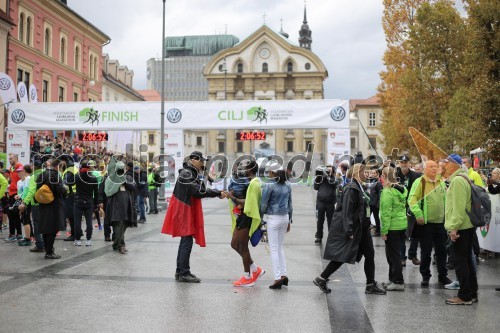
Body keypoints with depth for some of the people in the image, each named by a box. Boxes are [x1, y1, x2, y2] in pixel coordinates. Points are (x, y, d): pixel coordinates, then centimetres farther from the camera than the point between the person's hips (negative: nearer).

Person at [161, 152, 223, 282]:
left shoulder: (192, 173, 17)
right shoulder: (186, 174, -16)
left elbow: (201, 190, 10)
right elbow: (198, 192, -22)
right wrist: (217, 193, -19)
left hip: (189, 212, 11)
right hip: (184, 212, -11)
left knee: (185, 241, 14)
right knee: (187, 242, -8)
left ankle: (180, 271, 21)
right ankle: (184, 273, -4)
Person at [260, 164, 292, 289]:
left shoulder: (269, 186, -12)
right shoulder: (287, 185, 6)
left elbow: (263, 205, -10)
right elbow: (290, 204, 12)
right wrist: (289, 221, 19)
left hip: (273, 218, -6)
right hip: (285, 217, 6)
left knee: (274, 249, -1)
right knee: (280, 247, 17)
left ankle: (278, 278, -3)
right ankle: (283, 275, 14)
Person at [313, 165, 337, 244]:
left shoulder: (333, 178, 4)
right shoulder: (321, 178, 11)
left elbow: (334, 183, -17)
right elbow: (316, 187, 5)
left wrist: (328, 176, -24)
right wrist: (318, 177, -4)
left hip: (330, 202, -2)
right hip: (320, 202, 2)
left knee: (330, 220, 3)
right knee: (319, 220, 4)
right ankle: (319, 237, 14)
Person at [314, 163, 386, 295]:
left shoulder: (359, 187, 12)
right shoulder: (351, 189, -17)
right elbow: (347, 211, -21)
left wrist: (367, 224, 16)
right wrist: (349, 231, -23)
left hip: (362, 228, 10)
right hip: (353, 229, -10)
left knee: (370, 254, 8)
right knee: (342, 256, -2)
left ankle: (371, 285, 15)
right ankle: (321, 279, 11)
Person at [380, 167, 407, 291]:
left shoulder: (387, 192, -16)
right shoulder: (402, 189, 8)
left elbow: (386, 213, -18)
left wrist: (384, 231, -15)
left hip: (393, 227, -8)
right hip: (402, 225, 8)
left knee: (393, 254, 0)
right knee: (393, 253, 18)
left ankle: (398, 282, 5)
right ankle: (393, 279, 27)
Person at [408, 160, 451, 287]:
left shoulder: (442, 182, 11)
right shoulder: (419, 182, -7)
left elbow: (446, 199, 19)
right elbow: (412, 199, -14)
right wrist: (418, 214, -24)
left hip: (441, 222, 5)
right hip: (426, 223, -5)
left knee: (441, 250, 12)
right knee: (426, 252, 4)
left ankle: (442, 275, 23)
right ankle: (425, 276, 16)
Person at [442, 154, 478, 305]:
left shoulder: (457, 180, -16)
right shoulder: (462, 178, 17)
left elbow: (458, 207, -23)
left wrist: (453, 227, -22)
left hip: (460, 228, -10)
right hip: (467, 226, 10)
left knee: (460, 261, -5)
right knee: (466, 260, 15)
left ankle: (464, 296, 0)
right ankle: (472, 293, 21)